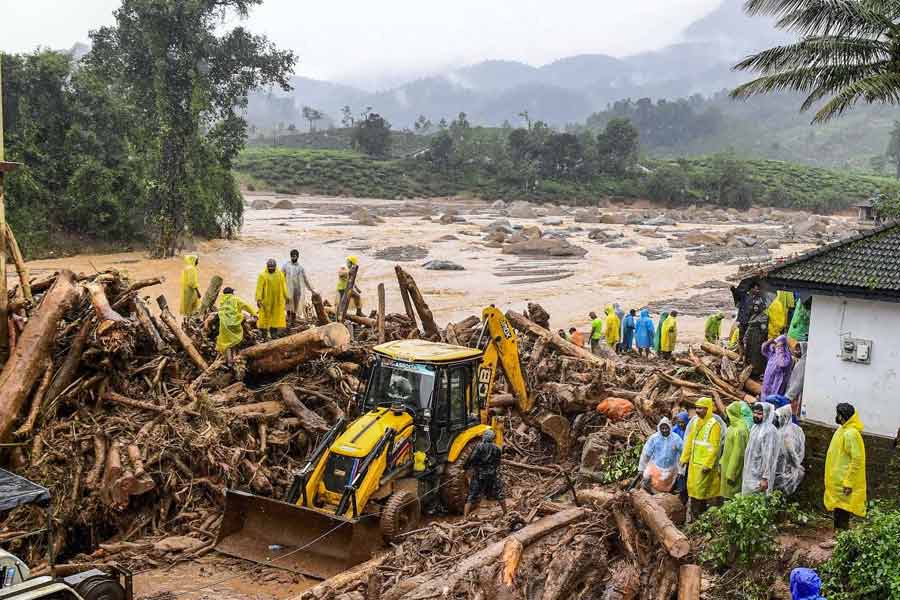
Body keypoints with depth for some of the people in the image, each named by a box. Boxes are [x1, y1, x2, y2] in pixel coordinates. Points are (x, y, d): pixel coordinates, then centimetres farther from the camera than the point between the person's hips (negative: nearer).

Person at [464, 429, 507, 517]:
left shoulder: (479, 447, -9)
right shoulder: (497, 449, 4)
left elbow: (472, 459, -14)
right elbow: (498, 463, 9)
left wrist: (466, 466, 1)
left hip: (479, 476, -3)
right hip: (493, 476, 3)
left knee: (471, 497, 1)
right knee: (499, 494, 21)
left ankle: (465, 517, -6)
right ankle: (505, 513, 29)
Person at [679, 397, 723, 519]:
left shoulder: (714, 425, -13)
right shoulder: (695, 422, 9)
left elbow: (714, 447, -17)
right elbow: (689, 442, 15)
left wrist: (708, 464, -20)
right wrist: (684, 458, 12)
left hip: (705, 464, -7)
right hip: (693, 462, 7)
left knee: (700, 490, -2)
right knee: (692, 487, 11)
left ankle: (700, 517, 7)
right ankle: (693, 515, 22)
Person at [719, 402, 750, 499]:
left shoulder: (739, 430, -22)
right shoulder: (733, 427, 8)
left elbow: (738, 454, -22)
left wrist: (731, 474, -20)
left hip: (734, 468, -9)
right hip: (728, 466, 9)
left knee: (733, 496, -1)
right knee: (728, 494, 14)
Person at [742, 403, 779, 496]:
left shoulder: (769, 430, -18)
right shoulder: (755, 427, 9)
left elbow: (769, 456, -21)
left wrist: (765, 478, -22)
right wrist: (747, 470, 16)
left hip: (759, 475, -8)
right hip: (750, 472, 8)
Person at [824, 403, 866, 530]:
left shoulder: (851, 434, -19)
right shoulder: (843, 431, 12)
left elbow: (857, 460, -22)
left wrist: (848, 482, -23)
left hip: (844, 483, -10)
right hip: (838, 481, 10)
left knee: (842, 516, -5)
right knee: (838, 512, 15)